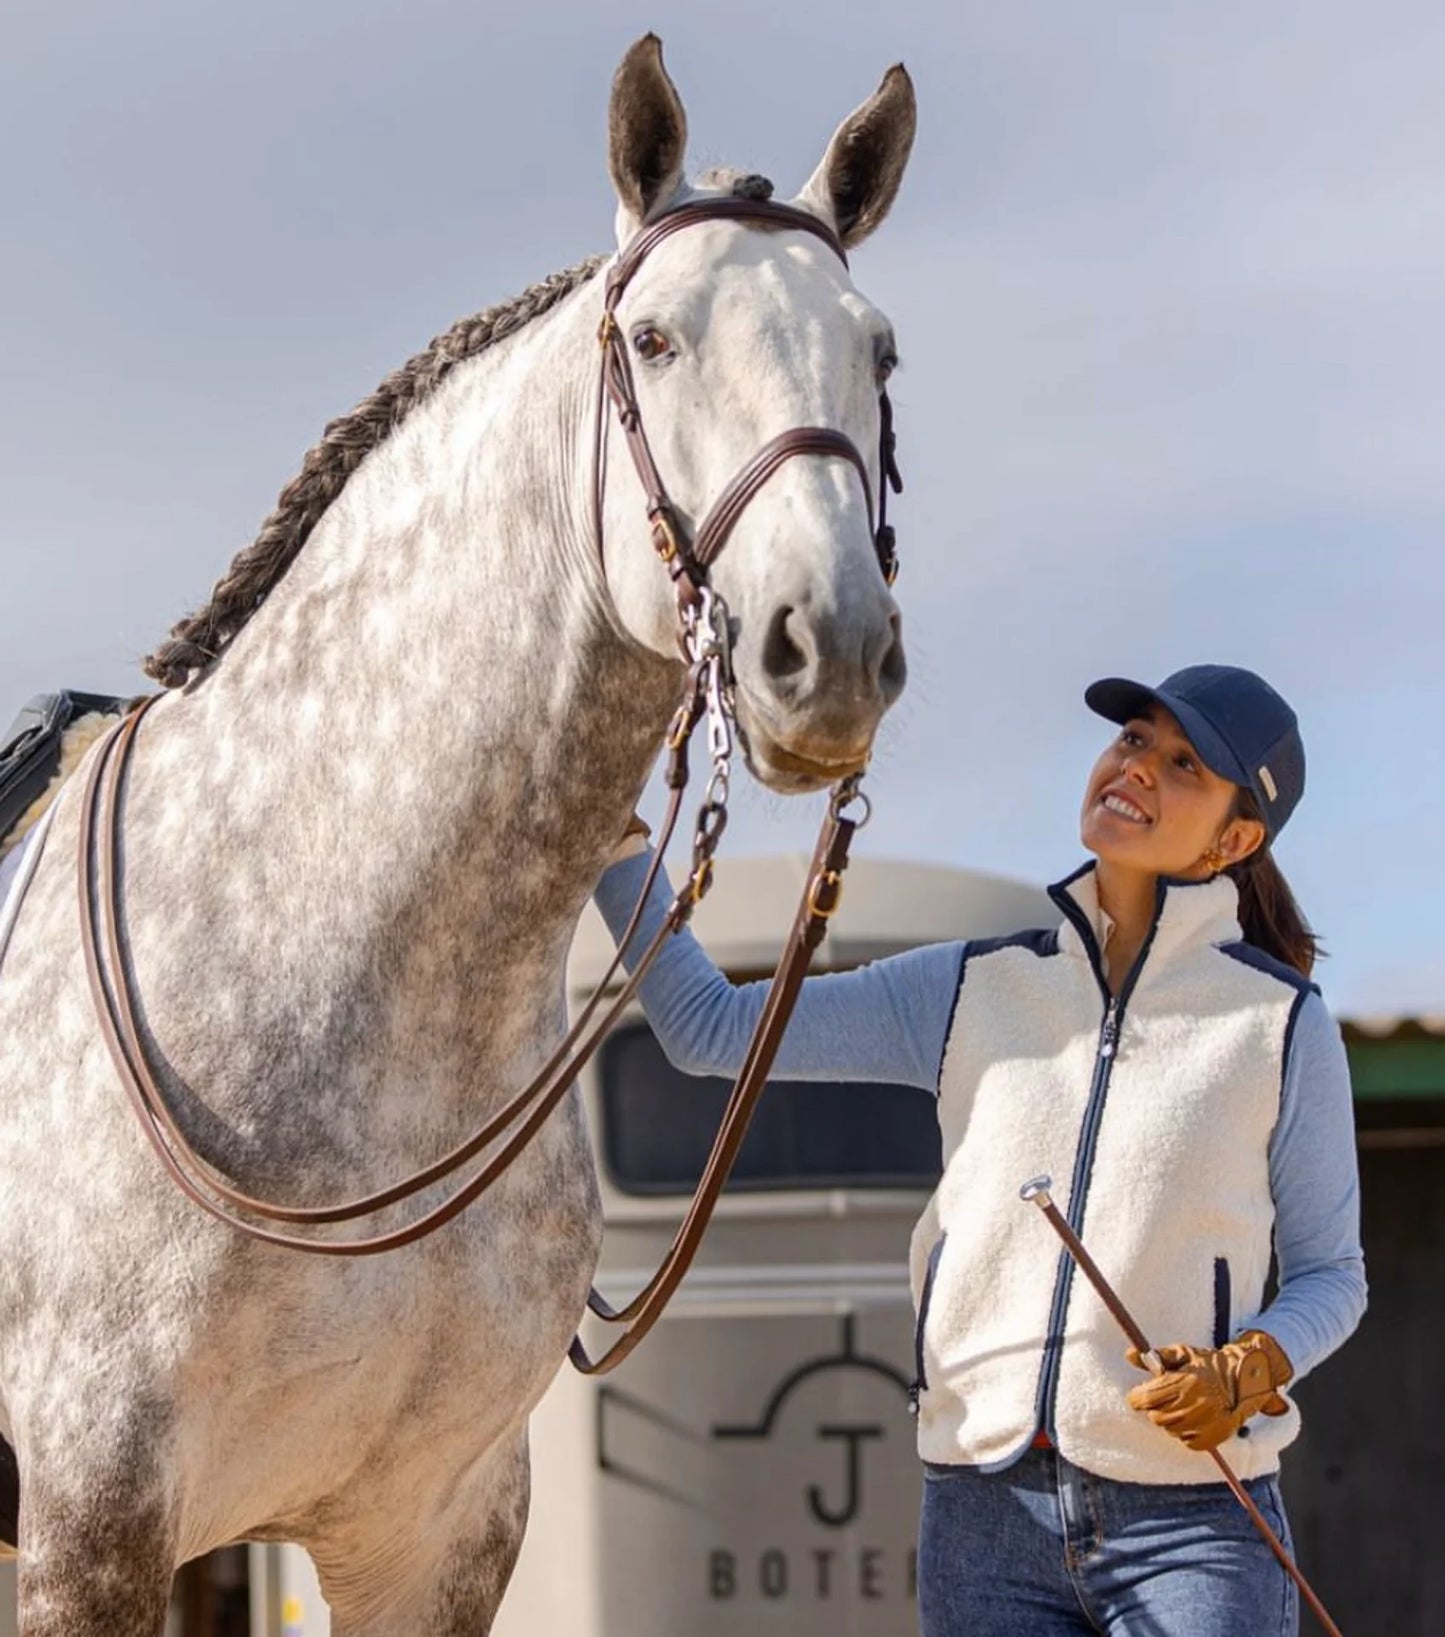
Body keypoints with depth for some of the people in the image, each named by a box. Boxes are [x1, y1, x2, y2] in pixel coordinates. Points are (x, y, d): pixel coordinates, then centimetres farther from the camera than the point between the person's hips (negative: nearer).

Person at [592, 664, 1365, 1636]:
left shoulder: (1280, 1025, 1)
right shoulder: (977, 992, 9)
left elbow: (1330, 1273, 6)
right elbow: (708, 1028, 9)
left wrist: (1251, 1372, -15)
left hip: (1187, 1517, -3)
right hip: (987, 1511, 3)